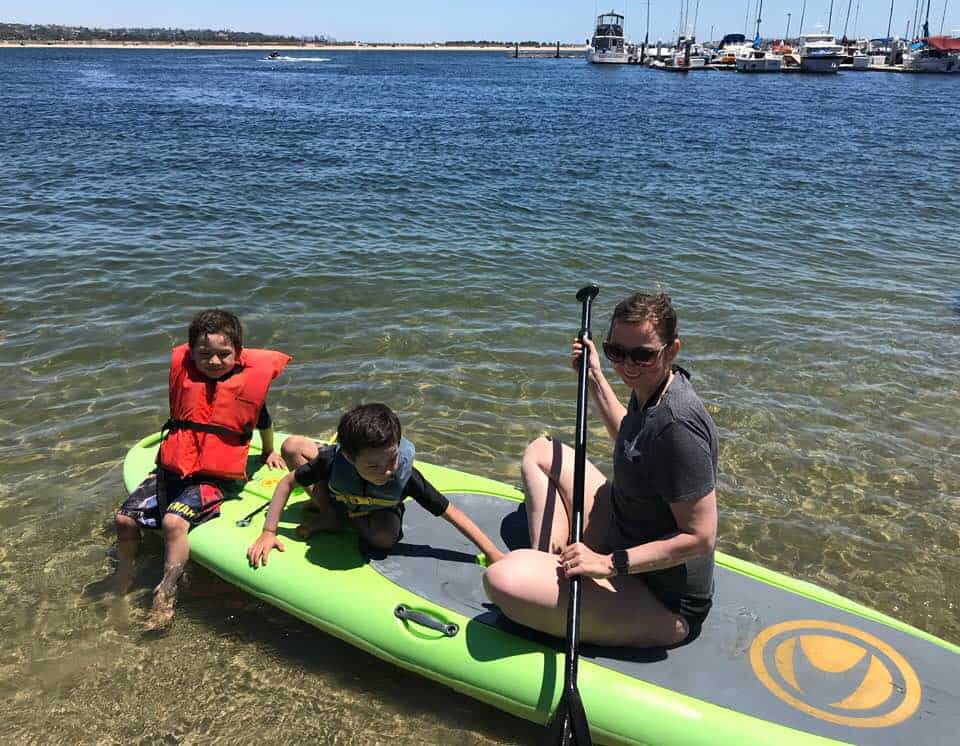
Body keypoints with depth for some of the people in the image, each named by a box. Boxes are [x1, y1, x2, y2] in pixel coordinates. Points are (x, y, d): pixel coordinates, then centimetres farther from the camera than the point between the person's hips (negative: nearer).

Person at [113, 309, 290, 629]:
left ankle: (165, 596, -18)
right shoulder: (183, 371, 5)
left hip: (215, 477, -5)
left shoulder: (250, 378, -4)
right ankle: (123, 578, 23)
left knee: (174, 521, -28)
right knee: (126, 518, -3)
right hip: (171, 470, 5)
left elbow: (262, 418, 17)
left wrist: (269, 452, 29)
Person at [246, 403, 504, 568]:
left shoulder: (405, 476, -41)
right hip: (339, 494, 1)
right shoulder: (336, 461, -39)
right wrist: (268, 532, -30)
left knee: (384, 537, -37)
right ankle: (330, 515, -10)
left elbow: (451, 512, -35)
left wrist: (491, 552, -36)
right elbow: (288, 482, -26)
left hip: (380, 509, -1)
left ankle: (345, 516, -4)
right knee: (292, 446, -20)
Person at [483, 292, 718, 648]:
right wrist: (595, 378, 22)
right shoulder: (650, 387, -1)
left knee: (502, 580, -31)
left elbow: (701, 536, -27)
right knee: (541, 451, 18)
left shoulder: (677, 423, -30)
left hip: (662, 606, -10)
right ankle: (553, 567, 9)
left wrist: (610, 563, -26)